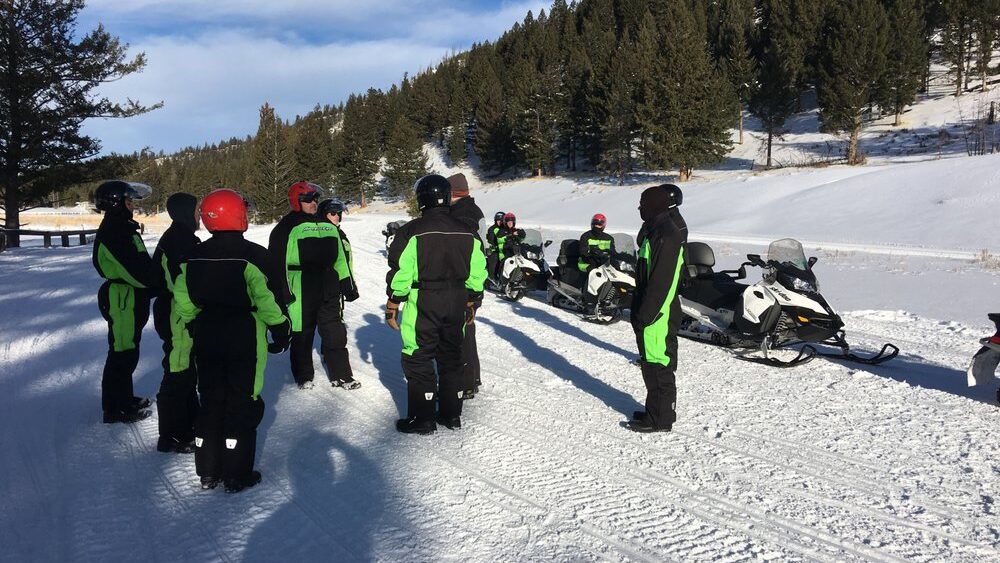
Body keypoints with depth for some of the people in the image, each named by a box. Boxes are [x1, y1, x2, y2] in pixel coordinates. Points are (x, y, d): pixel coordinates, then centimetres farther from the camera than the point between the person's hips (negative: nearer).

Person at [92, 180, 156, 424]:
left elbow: (140, 263, 15)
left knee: (128, 350, 20)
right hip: (122, 300, -10)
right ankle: (115, 408, 10)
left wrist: (151, 282, 6)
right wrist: (155, 281, -12)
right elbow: (136, 270, -25)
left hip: (130, 299, 10)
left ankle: (124, 398, 33)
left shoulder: (122, 227, 13)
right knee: (122, 352, -1)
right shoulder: (113, 232, -20)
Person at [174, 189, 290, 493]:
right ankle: (237, 475, 9)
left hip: (207, 338, 5)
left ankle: (208, 471, 21)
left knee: (211, 400, 15)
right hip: (245, 337, -5)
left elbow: (184, 301, 8)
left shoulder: (193, 256, 3)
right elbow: (270, 299, -15)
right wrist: (280, 331, -1)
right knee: (243, 402, 4)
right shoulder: (253, 255, -15)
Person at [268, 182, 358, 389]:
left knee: (335, 333, 9)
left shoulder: (328, 225, 15)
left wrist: (347, 283, 17)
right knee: (302, 334, 5)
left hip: (328, 289, 6)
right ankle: (304, 377, 20)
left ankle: (341, 374, 18)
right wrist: (282, 289, -13)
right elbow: (277, 260, -8)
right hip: (301, 290, -5)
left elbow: (339, 257, 21)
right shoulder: (288, 226, -5)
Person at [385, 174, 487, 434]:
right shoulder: (467, 233, 5)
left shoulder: (411, 232, -11)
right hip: (456, 305, 5)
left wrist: (392, 307, -3)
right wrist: (471, 304, 19)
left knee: (418, 361, 4)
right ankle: (451, 414, 23)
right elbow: (477, 274, 9)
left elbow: (400, 274, -12)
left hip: (423, 305, -5)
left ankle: (422, 419, 6)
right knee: (451, 358, 16)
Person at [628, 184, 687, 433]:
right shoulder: (656, 229, 13)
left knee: (659, 366, -1)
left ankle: (660, 419, 8)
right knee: (652, 363, 19)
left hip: (658, 316, -11)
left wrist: (645, 315, -23)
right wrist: (640, 312, 20)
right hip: (650, 311, 11)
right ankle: (655, 411, 31)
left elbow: (661, 281, -24)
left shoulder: (666, 236, -20)